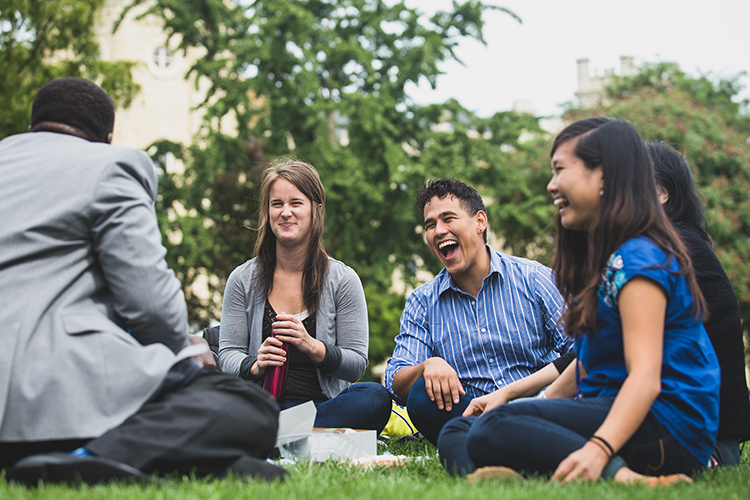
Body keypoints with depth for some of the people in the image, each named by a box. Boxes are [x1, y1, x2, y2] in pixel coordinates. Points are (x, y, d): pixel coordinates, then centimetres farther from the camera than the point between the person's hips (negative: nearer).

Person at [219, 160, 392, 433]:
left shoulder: (342, 280, 4)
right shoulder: (243, 279, 8)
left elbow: (356, 364, 2)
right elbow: (228, 354, 7)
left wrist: (313, 347, -18)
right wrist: (256, 366, -16)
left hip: (322, 404, 1)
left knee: (376, 396, -33)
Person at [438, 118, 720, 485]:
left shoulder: (638, 260, -12)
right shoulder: (602, 260, 19)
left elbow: (645, 377, -23)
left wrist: (598, 448, -38)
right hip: (610, 413, 10)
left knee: (494, 430, -30)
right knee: (456, 432, -1)